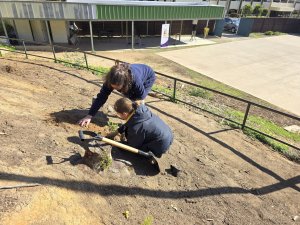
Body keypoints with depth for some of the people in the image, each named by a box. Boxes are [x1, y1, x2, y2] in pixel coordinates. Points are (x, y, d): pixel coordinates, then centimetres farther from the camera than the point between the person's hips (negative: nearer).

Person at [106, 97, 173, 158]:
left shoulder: (135, 128, -30)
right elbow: (127, 124, 11)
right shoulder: (140, 109, -10)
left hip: (161, 145, -7)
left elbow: (131, 147, -9)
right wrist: (115, 133, 13)